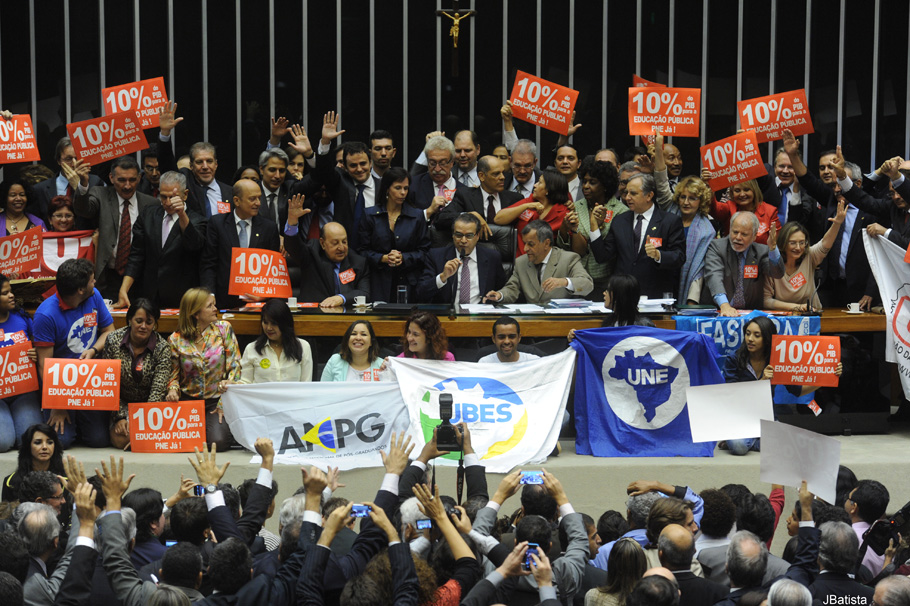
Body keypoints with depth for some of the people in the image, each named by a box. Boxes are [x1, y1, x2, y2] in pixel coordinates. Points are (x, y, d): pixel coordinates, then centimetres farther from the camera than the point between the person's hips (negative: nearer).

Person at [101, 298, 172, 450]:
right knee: (121, 439, -25)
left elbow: (158, 391, -17)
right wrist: (120, 417, -17)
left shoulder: (162, 348, -11)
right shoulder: (113, 341, -9)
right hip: (122, 404, 0)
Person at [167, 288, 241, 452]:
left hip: (217, 400, -1)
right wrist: (173, 389, -17)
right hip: (188, 400, 1)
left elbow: (235, 368, -2)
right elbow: (174, 374, 8)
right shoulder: (176, 340, 0)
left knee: (218, 442, -25)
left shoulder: (224, 329, 0)